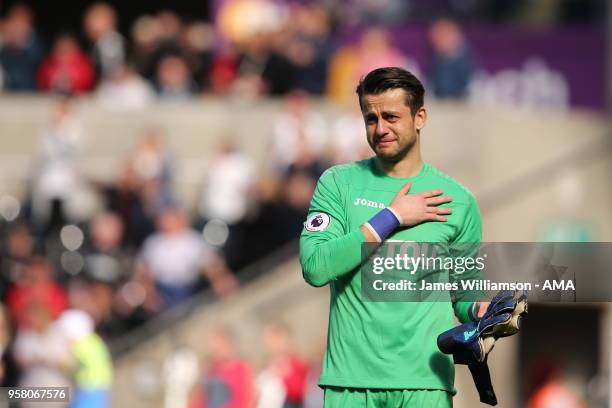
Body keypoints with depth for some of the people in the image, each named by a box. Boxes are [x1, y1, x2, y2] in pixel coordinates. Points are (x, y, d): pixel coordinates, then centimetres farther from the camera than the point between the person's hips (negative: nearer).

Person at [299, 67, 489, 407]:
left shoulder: (457, 200, 8)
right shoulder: (338, 183, 5)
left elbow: (464, 293, 13)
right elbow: (315, 267, -9)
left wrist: (478, 311, -10)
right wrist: (391, 218, -8)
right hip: (351, 379, 0)